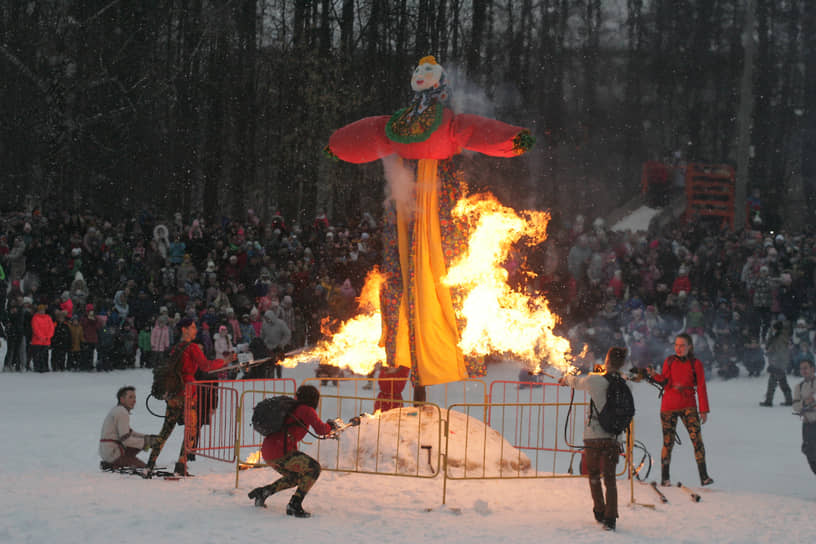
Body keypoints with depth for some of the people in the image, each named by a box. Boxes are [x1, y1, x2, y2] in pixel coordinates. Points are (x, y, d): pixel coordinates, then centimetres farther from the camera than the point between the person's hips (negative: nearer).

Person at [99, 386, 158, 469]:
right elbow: (125, 439, -20)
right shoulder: (122, 413, -15)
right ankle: (112, 465, -8)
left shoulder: (116, 410, 17)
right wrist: (145, 443, -11)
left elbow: (128, 432, 23)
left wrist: (147, 438, 13)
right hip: (113, 452, -9)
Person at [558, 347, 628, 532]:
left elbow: (576, 381, 6)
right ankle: (610, 518, -5)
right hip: (612, 438, 2)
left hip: (593, 436, -2)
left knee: (594, 476, 17)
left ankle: (600, 513, 24)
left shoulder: (595, 380, -12)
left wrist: (566, 378, 32)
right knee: (610, 478, 4)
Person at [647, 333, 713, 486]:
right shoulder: (669, 361, 8)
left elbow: (701, 388, 3)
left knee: (697, 438, -14)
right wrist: (655, 375, -18)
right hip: (669, 406, 1)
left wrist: (704, 410, -1)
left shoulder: (695, 364, 4)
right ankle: (665, 477, 10)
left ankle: (704, 476, -11)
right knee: (668, 442, 0)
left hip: (688, 406, -1)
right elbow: (665, 383, 1)